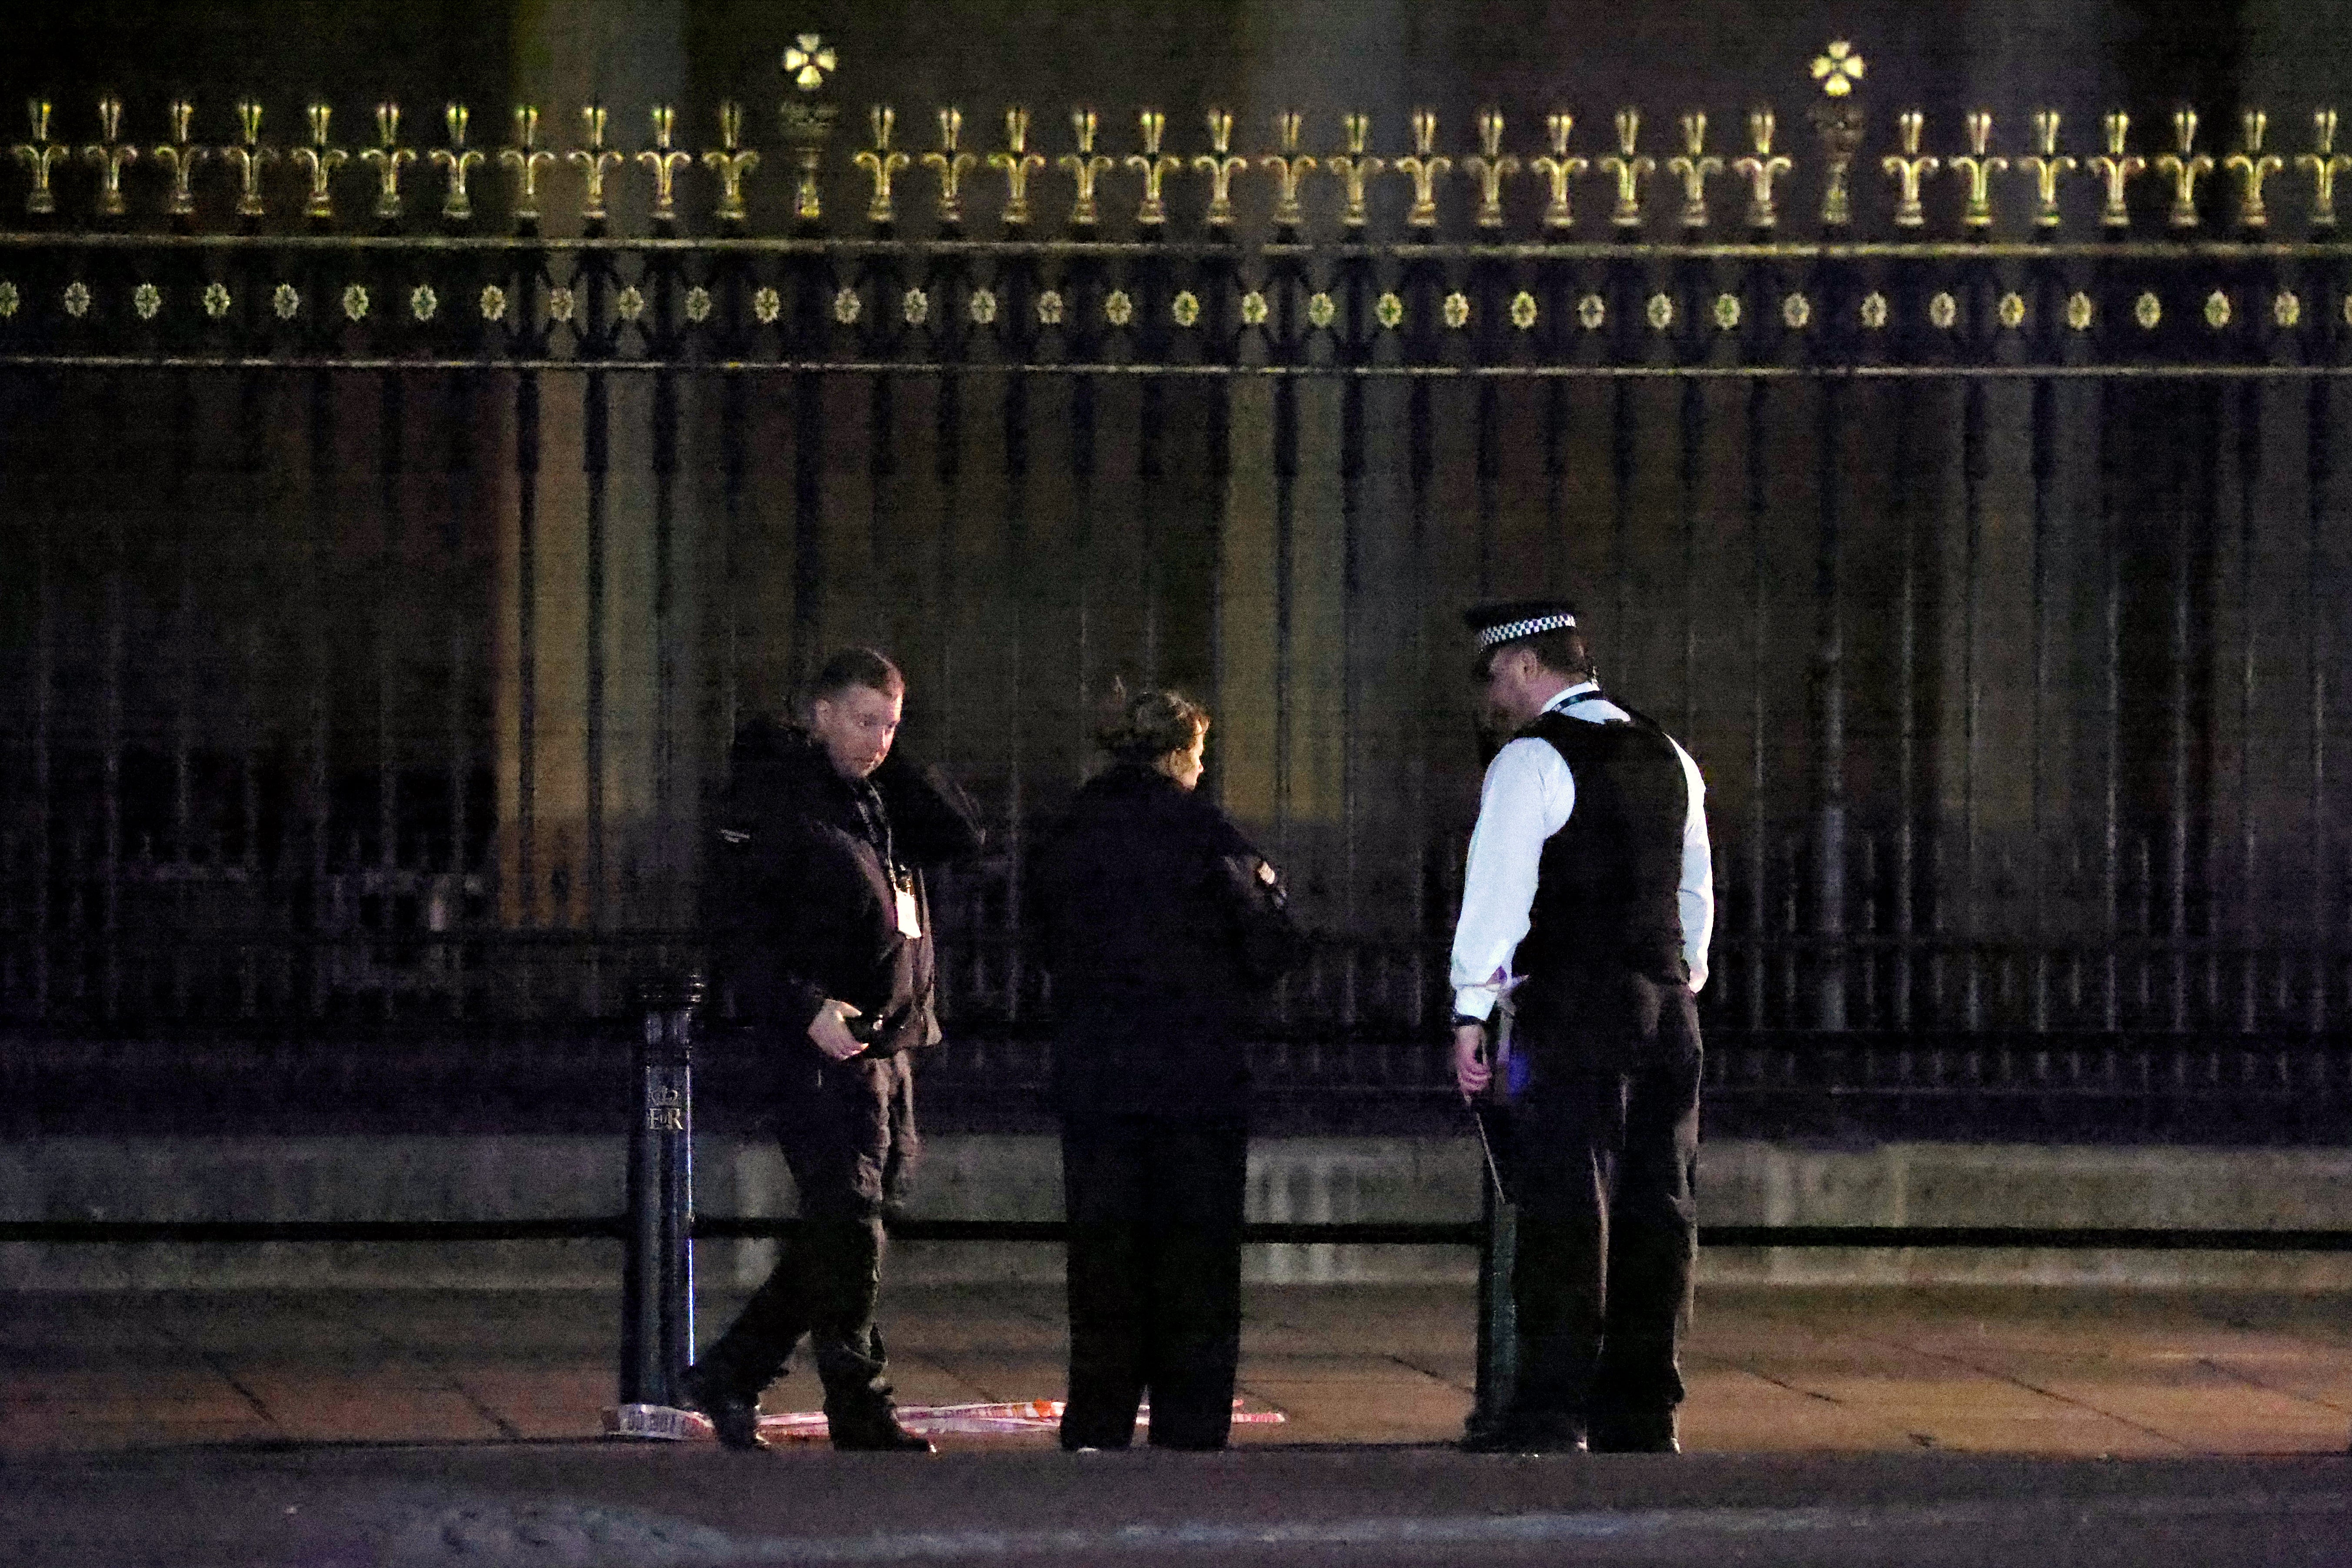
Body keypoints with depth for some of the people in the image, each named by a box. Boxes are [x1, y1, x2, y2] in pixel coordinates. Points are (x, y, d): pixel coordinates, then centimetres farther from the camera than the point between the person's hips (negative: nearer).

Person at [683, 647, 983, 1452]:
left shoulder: (879, 798, 16)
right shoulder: (768, 798, -9)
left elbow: (960, 835, 11)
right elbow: (737, 931, -14)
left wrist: (896, 766, 3)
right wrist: (806, 1007, -24)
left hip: (889, 1045, 9)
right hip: (822, 1049, -8)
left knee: (845, 1232, 11)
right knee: (847, 1229, -8)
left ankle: (731, 1374, 20)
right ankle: (859, 1412, -5)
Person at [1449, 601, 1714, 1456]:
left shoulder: (1532, 760, -7)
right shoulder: (1668, 758, 16)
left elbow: (1497, 887, -12)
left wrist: (1472, 1011, -12)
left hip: (1571, 1006, -7)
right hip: (1666, 1002, 7)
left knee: (1565, 1204, -8)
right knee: (1653, 1205, 6)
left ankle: (1553, 1407, -12)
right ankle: (1643, 1409, 8)